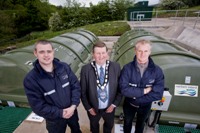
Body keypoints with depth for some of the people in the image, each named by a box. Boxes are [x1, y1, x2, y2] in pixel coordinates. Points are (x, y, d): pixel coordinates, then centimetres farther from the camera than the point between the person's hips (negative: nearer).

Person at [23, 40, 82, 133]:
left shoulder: (64, 67, -14)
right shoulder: (30, 79, -21)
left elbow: (76, 86, -9)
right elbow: (38, 106, -18)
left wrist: (73, 105, -19)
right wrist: (60, 113, -18)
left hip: (72, 111, 3)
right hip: (54, 120, -2)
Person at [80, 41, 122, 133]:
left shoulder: (116, 67, -18)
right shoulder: (85, 69, -21)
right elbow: (83, 91, -11)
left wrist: (114, 104, -9)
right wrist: (88, 108, -9)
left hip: (109, 107, 2)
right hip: (93, 108, -1)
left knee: (109, 125, 33)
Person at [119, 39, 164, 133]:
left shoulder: (157, 70, -20)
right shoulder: (127, 68, -24)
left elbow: (158, 94, -22)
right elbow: (124, 89, -30)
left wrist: (135, 97, -24)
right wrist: (144, 91, -28)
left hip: (145, 105, 1)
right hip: (129, 104, -1)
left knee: (140, 123, 30)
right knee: (127, 122, 28)